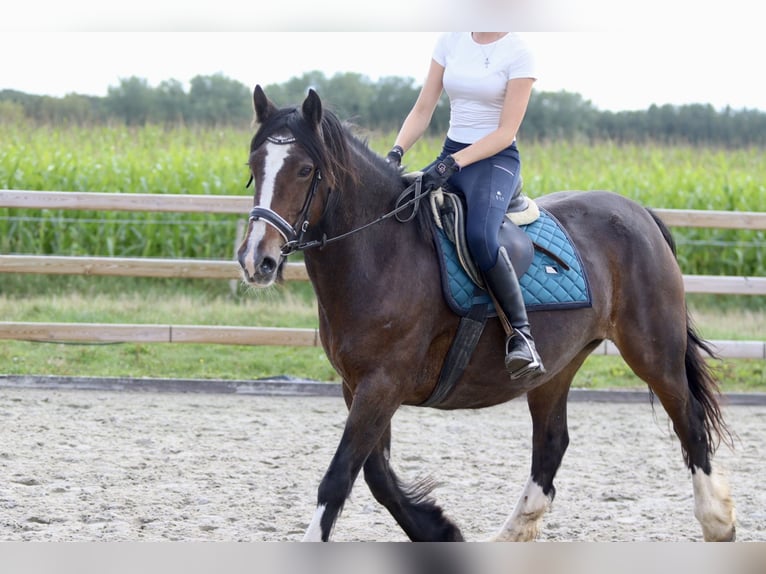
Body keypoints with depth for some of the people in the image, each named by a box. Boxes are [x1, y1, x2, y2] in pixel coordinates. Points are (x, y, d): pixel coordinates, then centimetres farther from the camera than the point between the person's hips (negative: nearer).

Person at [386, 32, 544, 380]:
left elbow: (506, 131, -12)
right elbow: (422, 110, 9)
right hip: (450, 155, 6)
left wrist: (453, 164, -22)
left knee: (480, 236, -35)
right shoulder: (451, 42, 9)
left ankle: (521, 335, -30)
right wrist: (396, 152, -9)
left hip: (496, 159, -6)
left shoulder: (517, 54, -7)